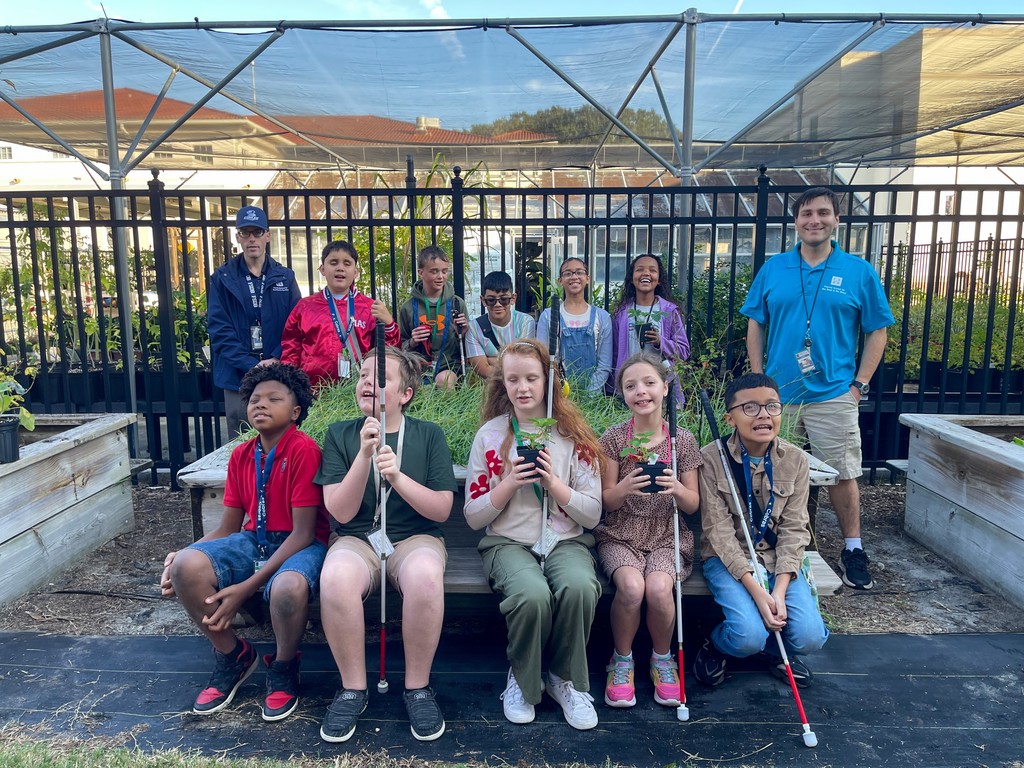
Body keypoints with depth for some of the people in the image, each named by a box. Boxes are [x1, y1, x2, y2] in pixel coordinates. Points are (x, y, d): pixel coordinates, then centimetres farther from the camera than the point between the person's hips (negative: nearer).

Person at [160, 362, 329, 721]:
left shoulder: (304, 450, -14)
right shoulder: (241, 455, 7)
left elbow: (303, 533, -17)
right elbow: (227, 529, 12)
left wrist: (247, 587, -21)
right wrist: (182, 554, -8)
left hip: (299, 544, -6)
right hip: (253, 541, 6)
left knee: (288, 587, -39)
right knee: (187, 566, -23)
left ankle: (283, 667, -1)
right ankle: (232, 655, 5)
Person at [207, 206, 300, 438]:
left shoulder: (285, 277, 9)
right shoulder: (223, 278, 5)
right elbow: (219, 330, -3)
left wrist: (276, 360, -13)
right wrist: (252, 366, -13)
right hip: (238, 377, -1)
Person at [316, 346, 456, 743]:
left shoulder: (429, 434, 2)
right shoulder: (340, 434, 4)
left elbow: (442, 509, -4)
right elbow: (341, 512, -5)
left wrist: (397, 476, -19)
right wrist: (364, 455, -18)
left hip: (414, 538, 0)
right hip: (356, 539, 1)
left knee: (425, 576, -35)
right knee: (336, 578, -34)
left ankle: (418, 687, -10)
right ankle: (353, 688, -9)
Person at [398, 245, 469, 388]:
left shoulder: (457, 304, 6)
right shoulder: (409, 308, 6)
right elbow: (401, 347, 15)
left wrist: (461, 334, -8)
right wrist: (412, 343, -5)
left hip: (450, 366, 0)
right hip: (418, 368, 0)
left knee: (444, 380, -34)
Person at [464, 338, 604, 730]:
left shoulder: (574, 435, 2)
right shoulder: (490, 435, 2)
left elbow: (592, 515, 0)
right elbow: (473, 517, 2)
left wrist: (552, 482, -16)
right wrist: (510, 483, -15)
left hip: (566, 541, 1)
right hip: (509, 541, -1)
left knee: (580, 587, -33)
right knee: (533, 594, -33)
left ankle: (566, 680, -3)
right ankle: (522, 681, -1)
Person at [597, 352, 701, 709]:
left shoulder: (683, 440, 1)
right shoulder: (613, 438, -3)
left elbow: (692, 506, 4)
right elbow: (606, 502, -1)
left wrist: (677, 489, -19)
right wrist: (624, 488, -24)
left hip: (666, 536, 1)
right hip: (620, 535, -1)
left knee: (658, 589, -28)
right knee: (631, 586, -30)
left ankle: (662, 658, 4)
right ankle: (622, 659, 0)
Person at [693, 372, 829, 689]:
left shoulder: (795, 460, -4)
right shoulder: (712, 458, -14)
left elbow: (793, 529, -5)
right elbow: (719, 532, -16)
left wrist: (779, 590, -17)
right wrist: (757, 591, -23)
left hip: (777, 558, 3)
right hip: (728, 559, -3)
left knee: (810, 637, -16)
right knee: (749, 637, -24)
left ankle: (775, 649, 20)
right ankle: (715, 646, 13)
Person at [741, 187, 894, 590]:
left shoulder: (859, 272, 0)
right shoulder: (773, 269, 4)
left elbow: (877, 331, 3)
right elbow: (755, 325, 9)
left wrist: (859, 384, -4)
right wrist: (758, 378, 2)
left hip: (834, 394, -2)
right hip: (777, 392, 2)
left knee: (842, 475, 4)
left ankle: (853, 550, 20)